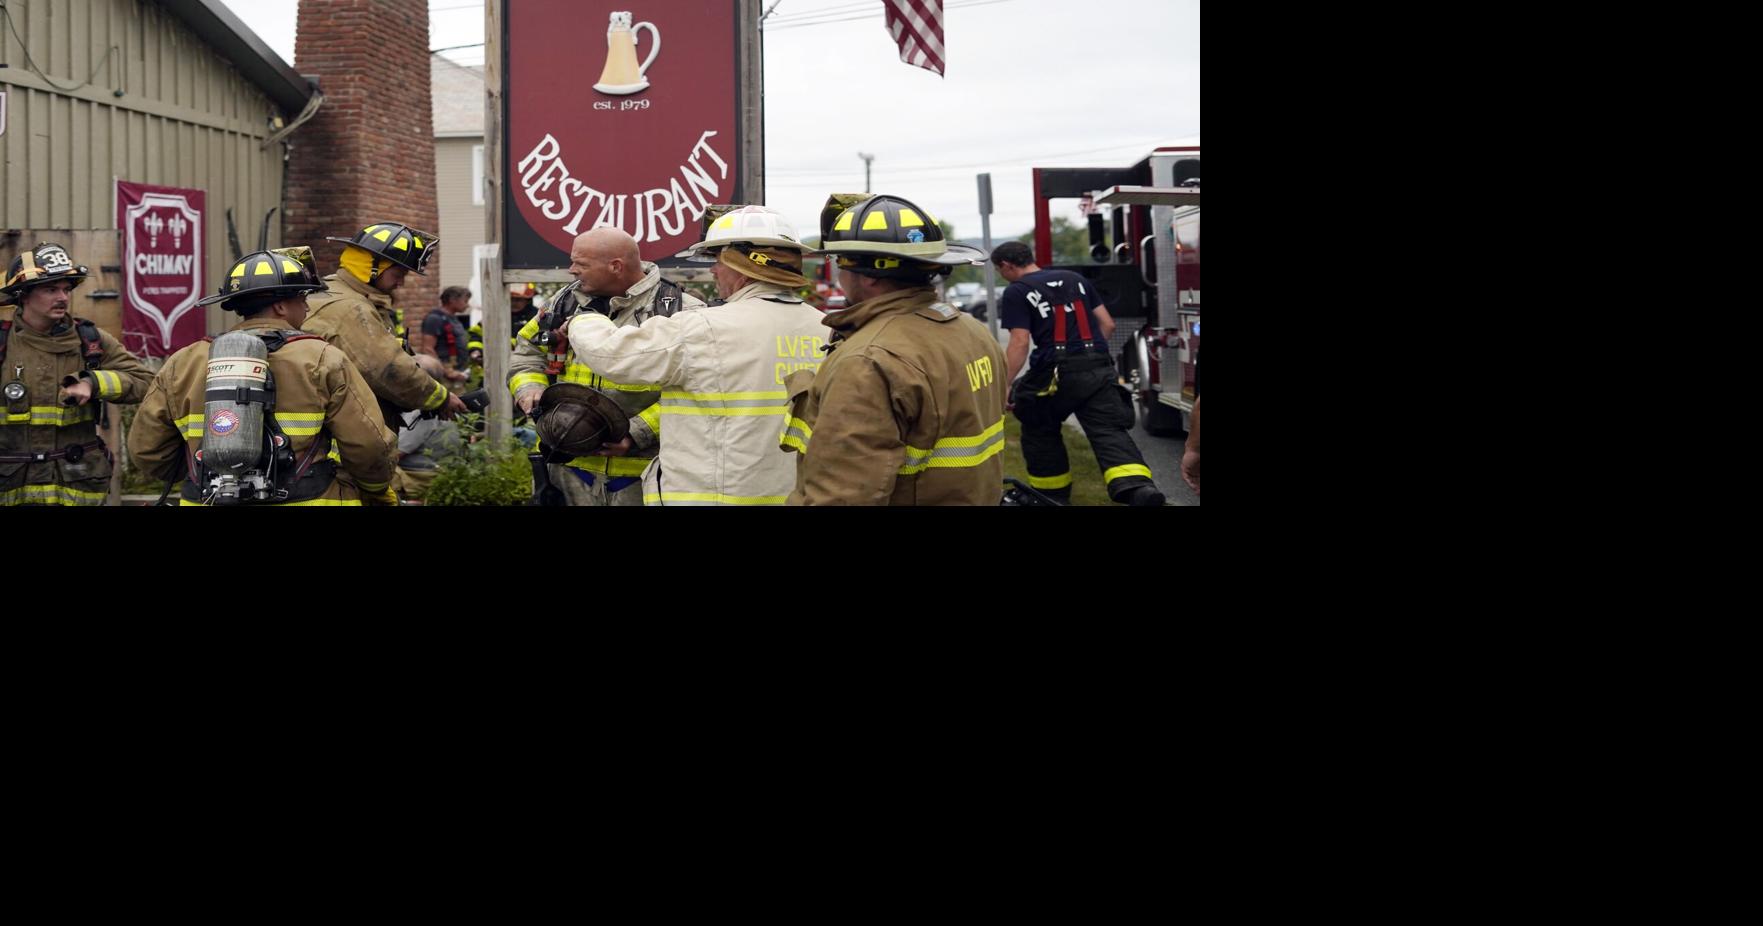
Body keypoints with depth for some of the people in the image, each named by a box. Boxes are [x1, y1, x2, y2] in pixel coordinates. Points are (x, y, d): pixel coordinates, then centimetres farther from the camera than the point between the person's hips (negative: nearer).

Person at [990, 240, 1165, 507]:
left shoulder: (1016, 292, 0)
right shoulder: (1076, 279, 18)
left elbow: (1019, 343, -11)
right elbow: (1107, 324, 17)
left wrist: (1004, 386, -10)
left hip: (1056, 374, -4)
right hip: (1099, 370, 4)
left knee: (1041, 432, 19)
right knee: (1108, 430, -6)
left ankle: (1053, 493, 27)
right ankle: (1137, 485, -29)